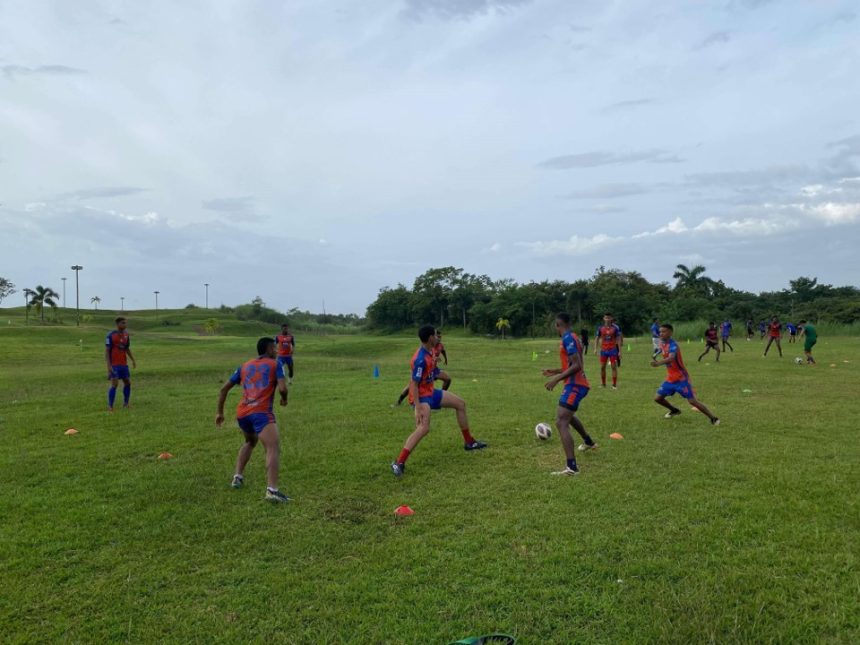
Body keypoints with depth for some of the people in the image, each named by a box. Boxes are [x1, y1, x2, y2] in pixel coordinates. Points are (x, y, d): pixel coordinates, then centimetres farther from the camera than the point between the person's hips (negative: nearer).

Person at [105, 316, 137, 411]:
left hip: (124, 364, 6)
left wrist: (133, 360, 9)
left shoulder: (126, 335, 8)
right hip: (114, 364, -6)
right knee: (114, 384, -12)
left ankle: (125, 404, 22)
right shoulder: (111, 335, -9)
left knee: (128, 382, 8)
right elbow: (107, 351, -10)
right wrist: (108, 365, -17)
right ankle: (110, 406, -4)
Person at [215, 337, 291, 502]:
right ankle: (272, 490, -34)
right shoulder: (275, 365, 9)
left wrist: (220, 412, 30)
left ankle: (238, 477, 28)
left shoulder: (244, 367, 24)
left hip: (242, 413, 6)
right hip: (261, 413, -6)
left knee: (250, 441, 34)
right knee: (274, 449, -16)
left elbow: (223, 389, 23)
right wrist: (284, 399, 17)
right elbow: (282, 388, -5)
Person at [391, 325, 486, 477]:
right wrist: (418, 408, -30)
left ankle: (469, 442, 29)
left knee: (460, 404, 16)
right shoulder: (421, 359, -27)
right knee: (424, 428, -30)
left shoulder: (429, 352, 2)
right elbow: (413, 384, -27)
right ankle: (399, 463, -25)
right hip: (421, 396, -10)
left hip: (430, 392, 10)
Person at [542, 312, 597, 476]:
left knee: (561, 423, -18)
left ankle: (572, 467, -27)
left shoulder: (568, 338, -16)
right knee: (567, 415, 34)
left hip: (575, 385, -10)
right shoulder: (573, 338, 15)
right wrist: (556, 371, 27)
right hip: (578, 384, 10)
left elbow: (576, 366, -24)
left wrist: (556, 379, -25)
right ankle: (588, 442, 56)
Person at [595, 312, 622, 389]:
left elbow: (619, 339, -2)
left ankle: (614, 385, 4)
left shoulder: (616, 328, -3)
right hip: (603, 350, 2)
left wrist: (619, 351, -6)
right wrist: (595, 348, -3)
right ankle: (603, 384, 18)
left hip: (613, 350, -2)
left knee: (614, 367, -2)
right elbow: (597, 338, 8)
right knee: (602, 367, 5)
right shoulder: (600, 328, 3)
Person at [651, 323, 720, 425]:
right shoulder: (662, 343, 2)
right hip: (670, 379, 8)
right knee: (657, 398, 6)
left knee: (692, 401, -10)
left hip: (681, 379, -8)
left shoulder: (673, 345, -25)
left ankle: (713, 418, 6)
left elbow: (671, 358, -47)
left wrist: (658, 363, -63)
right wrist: (658, 361, 7)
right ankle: (674, 410, 33)